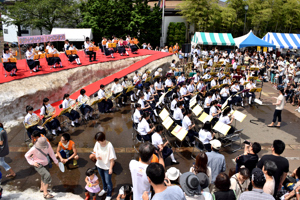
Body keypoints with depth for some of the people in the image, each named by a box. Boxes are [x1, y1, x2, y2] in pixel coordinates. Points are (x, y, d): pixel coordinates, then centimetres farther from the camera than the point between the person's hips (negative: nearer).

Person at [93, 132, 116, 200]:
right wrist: (96, 156, -15)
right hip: (99, 165, 6)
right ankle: (104, 189, 56)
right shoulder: (97, 143, -14)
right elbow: (95, 151, 6)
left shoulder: (109, 146, -30)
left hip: (107, 167, -5)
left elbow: (112, 158, -22)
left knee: (108, 181, 12)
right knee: (103, 179, 29)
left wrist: (111, 168, -18)